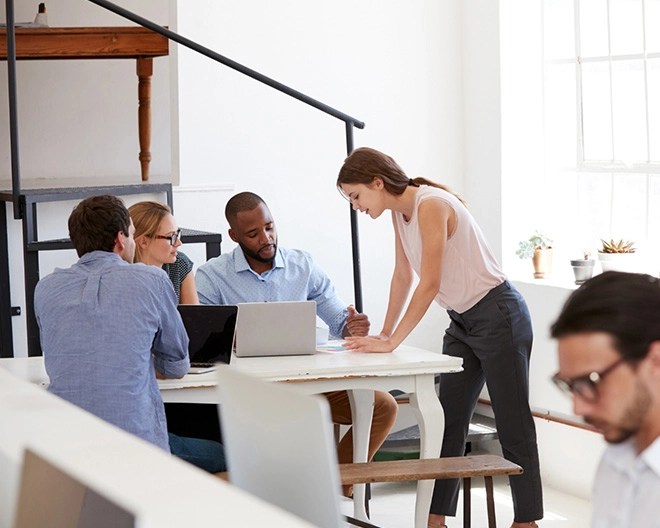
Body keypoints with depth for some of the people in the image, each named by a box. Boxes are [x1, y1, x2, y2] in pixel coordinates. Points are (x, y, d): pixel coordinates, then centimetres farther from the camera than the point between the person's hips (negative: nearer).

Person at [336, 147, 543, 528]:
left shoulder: (431, 206, -23)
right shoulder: (400, 212, 4)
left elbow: (429, 285, -25)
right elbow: (402, 276, 14)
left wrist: (391, 342, -23)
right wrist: (385, 333, 10)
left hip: (498, 317, -9)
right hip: (462, 322, 9)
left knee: (513, 426, -1)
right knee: (448, 423, 7)